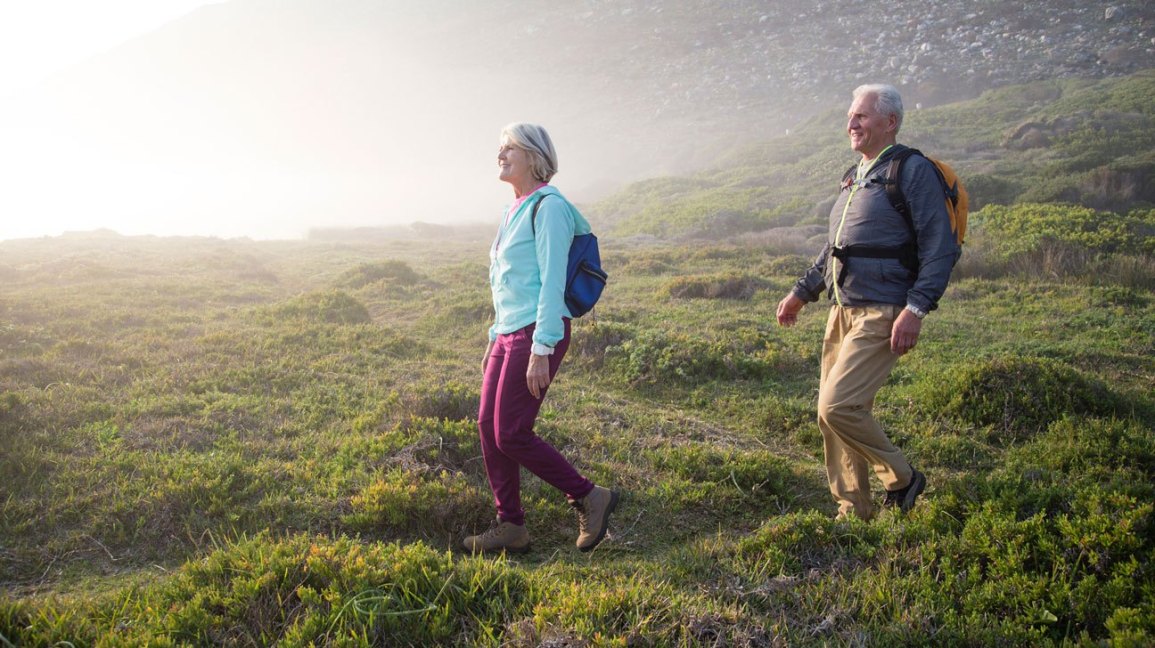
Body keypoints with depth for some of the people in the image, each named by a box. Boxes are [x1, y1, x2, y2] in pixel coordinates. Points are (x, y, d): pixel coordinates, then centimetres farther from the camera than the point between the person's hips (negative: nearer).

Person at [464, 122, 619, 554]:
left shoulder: (548, 206, -10)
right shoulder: (514, 211, 18)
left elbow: (552, 283, -17)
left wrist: (541, 350, -20)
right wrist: (495, 340, 22)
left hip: (538, 334, -9)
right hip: (508, 334, 9)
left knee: (511, 435, -8)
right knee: (488, 426, 7)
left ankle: (589, 498, 6)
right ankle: (510, 527, 16)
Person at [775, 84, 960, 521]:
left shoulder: (914, 172, -7)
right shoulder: (856, 177, 19)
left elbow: (940, 248, -13)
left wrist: (916, 308, -21)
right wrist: (802, 292, 27)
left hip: (881, 315, -9)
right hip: (842, 311, 9)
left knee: (838, 407, -17)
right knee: (832, 413, 8)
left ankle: (902, 479, 7)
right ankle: (853, 512, 20)